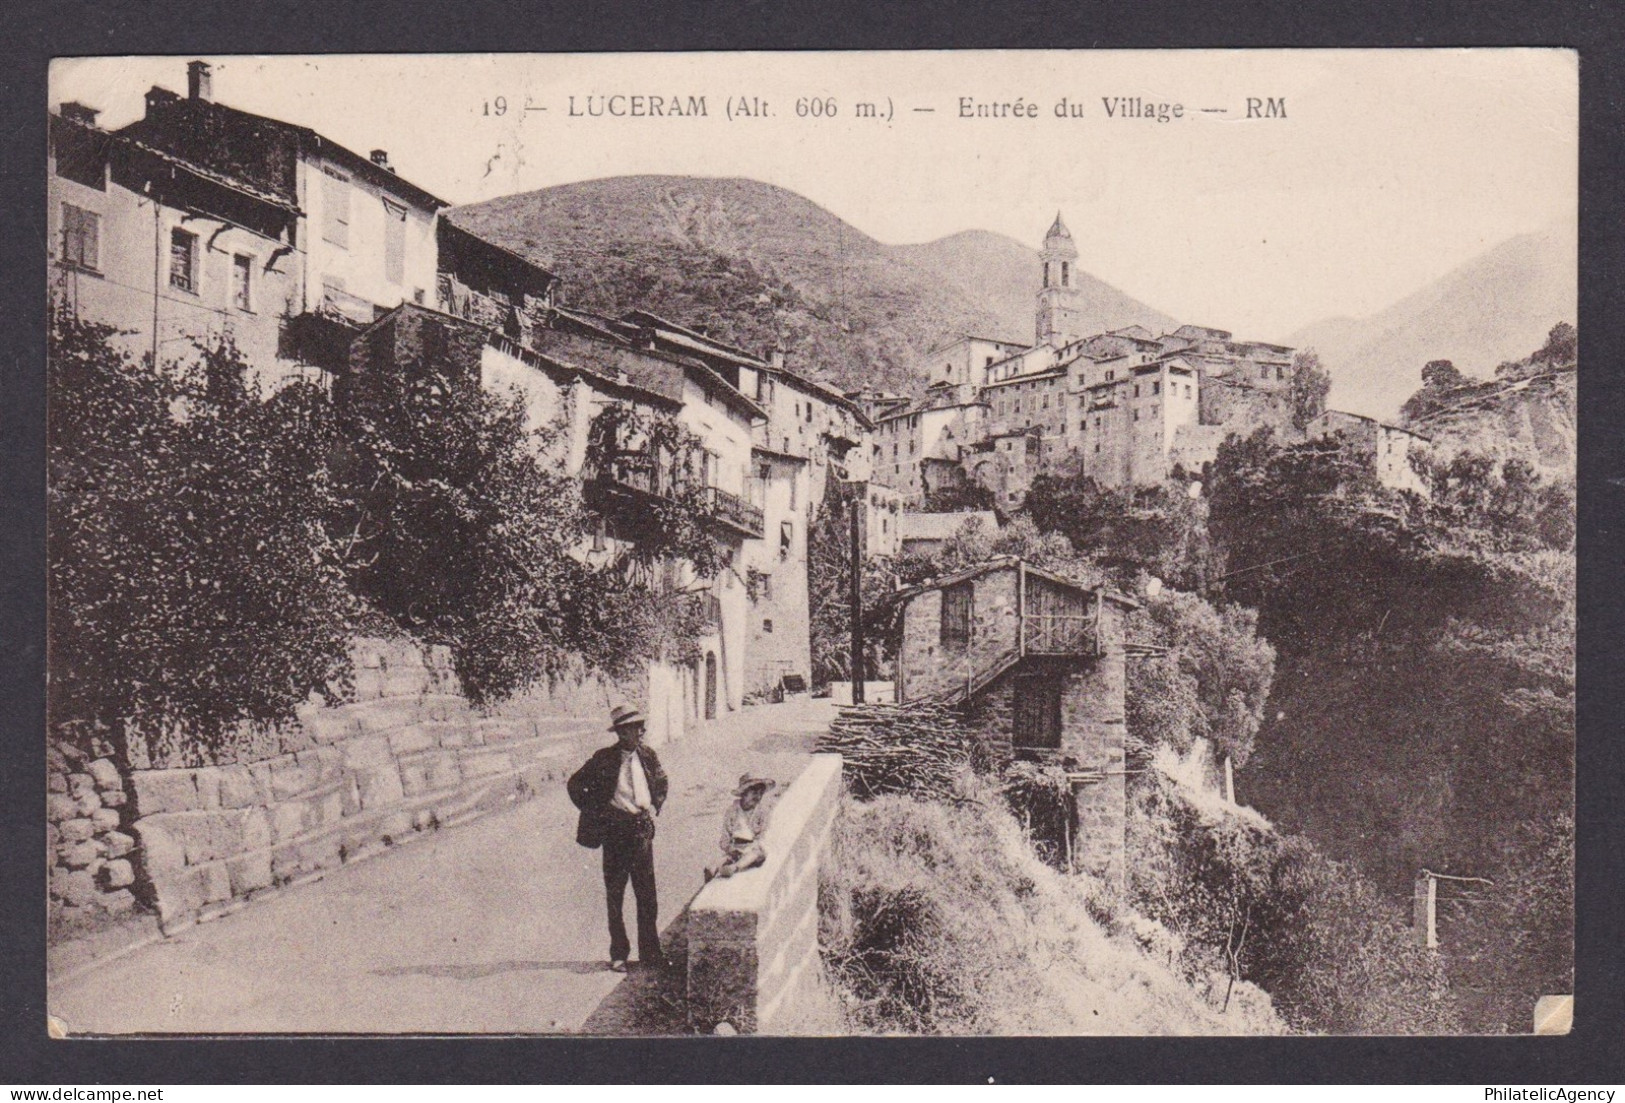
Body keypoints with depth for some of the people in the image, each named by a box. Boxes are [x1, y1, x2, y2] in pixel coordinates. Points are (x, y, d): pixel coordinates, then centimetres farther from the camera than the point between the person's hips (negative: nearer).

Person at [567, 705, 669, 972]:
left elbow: (661, 782, 23)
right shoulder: (603, 759, -7)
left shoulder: (648, 756, 4)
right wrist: (595, 814, -1)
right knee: (615, 895, 5)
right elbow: (575, 785, 2)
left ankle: (650, 952, 15)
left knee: (647, 894, 5)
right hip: (615, 831, -3)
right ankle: (618, 955, 13)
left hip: (642, 829, 3)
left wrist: (654, 808, 11)